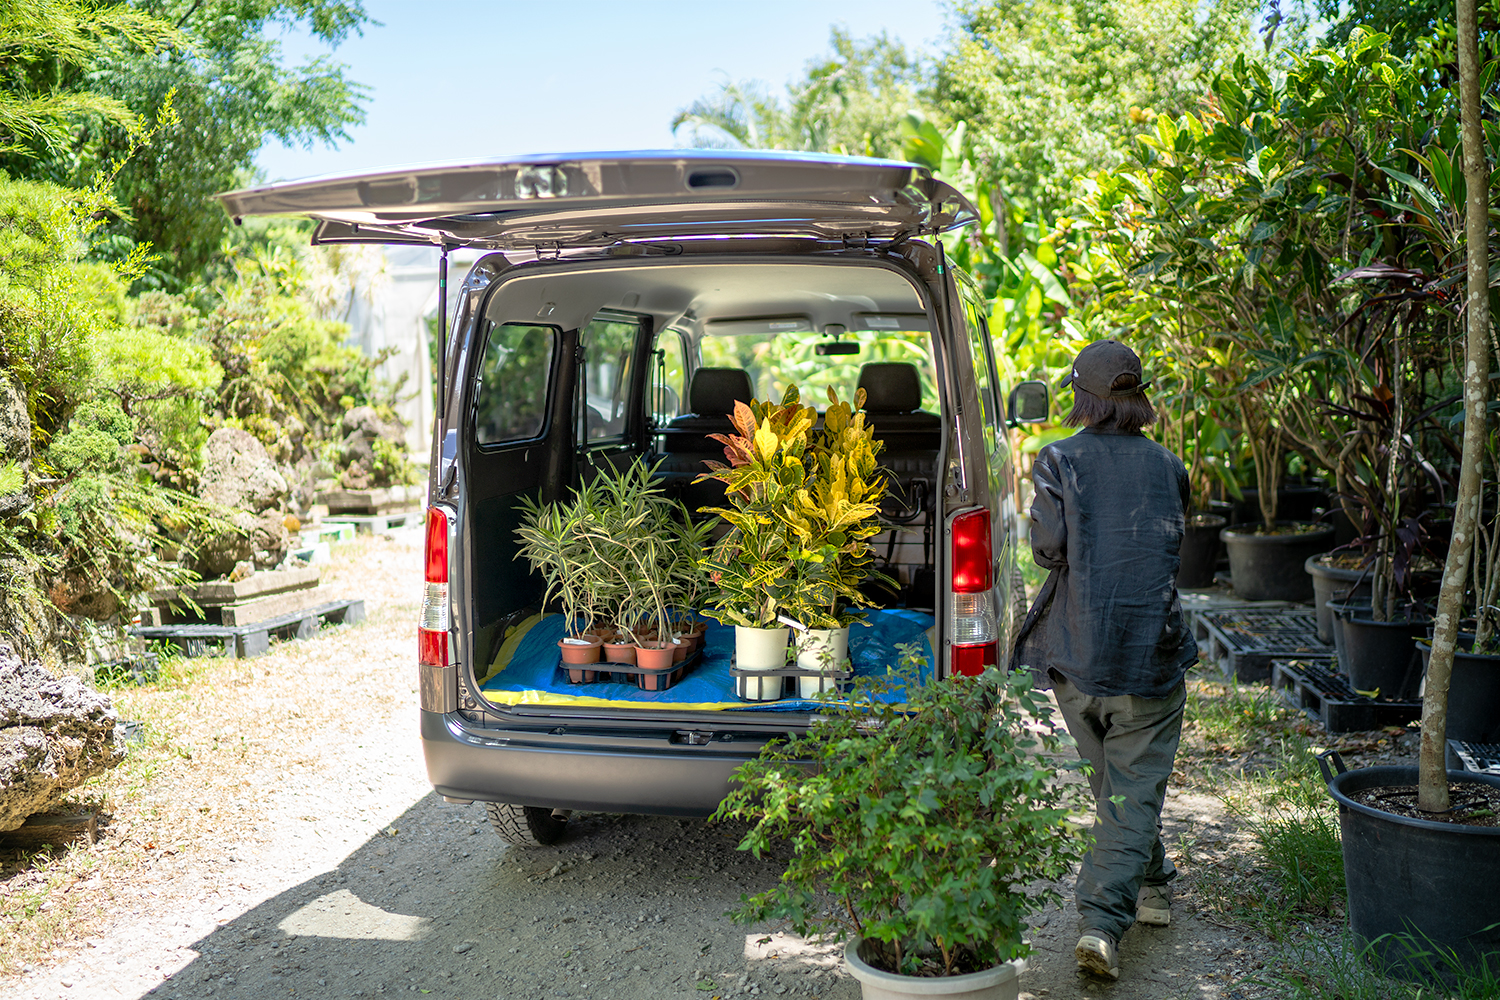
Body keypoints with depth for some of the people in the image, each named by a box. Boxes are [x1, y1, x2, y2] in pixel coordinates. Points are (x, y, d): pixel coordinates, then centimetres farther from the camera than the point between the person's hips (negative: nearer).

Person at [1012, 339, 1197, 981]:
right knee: (1134, 790, 2)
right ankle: (1101, 922, -8)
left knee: (1112, 782, 21)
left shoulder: (1060, 460, -3)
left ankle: (1149, 882, 38)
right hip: (1149, 653, 0)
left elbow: (1048, 546, -12)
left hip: (1074, 652, 0)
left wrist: (1077, 561, 8)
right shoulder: (1167, 466, 5)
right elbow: (1171, 546, 14)